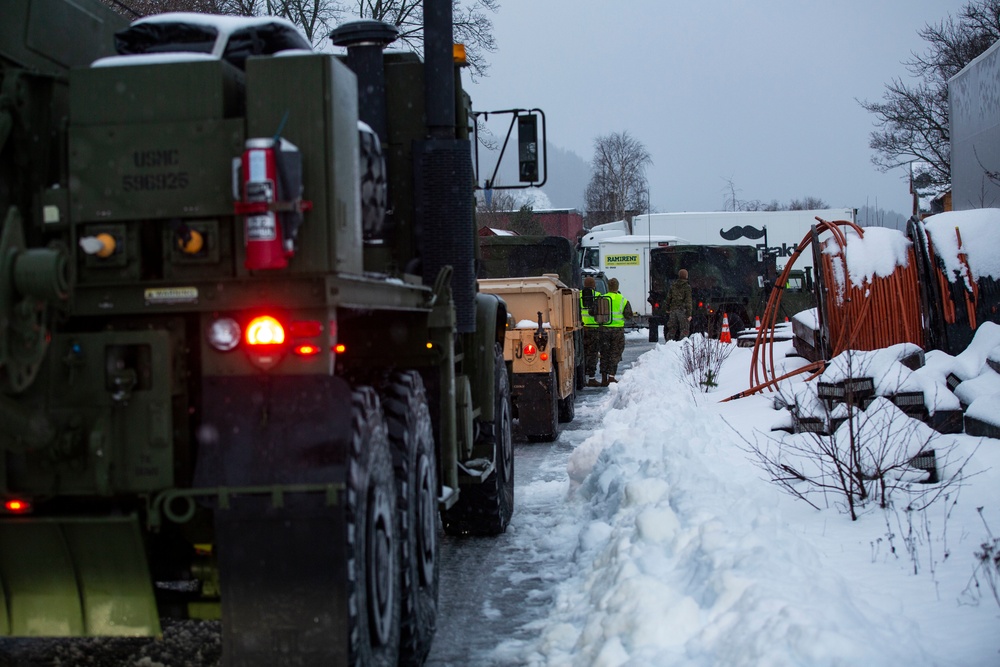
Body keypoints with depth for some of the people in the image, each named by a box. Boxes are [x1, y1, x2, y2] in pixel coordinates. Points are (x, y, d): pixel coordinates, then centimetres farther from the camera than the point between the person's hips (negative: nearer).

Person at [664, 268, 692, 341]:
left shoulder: (673, 285, 6)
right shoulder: (687, 287, -9)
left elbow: (668, 297, 12)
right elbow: (688, 301, -11)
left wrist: (667, 308, 23)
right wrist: (689, 314, -11)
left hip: (673, 310, 5)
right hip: (682, 310, -5)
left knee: (672, 329, 13)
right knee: (684, 330, -1)